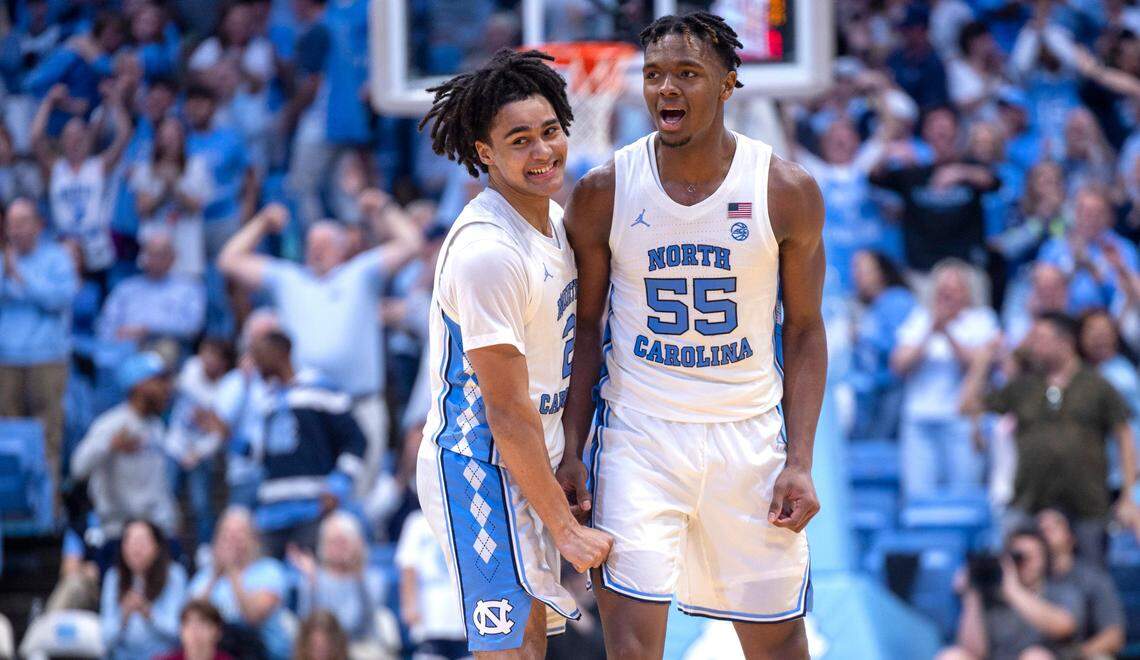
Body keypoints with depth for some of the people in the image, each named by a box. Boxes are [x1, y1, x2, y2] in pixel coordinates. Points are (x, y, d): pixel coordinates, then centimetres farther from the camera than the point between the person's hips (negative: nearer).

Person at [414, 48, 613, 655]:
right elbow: (506, 410, -21)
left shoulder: (554, 219, 8)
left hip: (534, 464, 10)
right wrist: (567, 529, -17)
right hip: (483, 469, -10)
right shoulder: (487, 251, -23)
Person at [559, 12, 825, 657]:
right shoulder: (604, 192, -3)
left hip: (750, 435, 1)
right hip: (639, 435, -1)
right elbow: (586, 326, 5)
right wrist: (573, 451, -2)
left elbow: (804, 331, 2)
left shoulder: (787, 191, -4)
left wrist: (801, 462, -5)